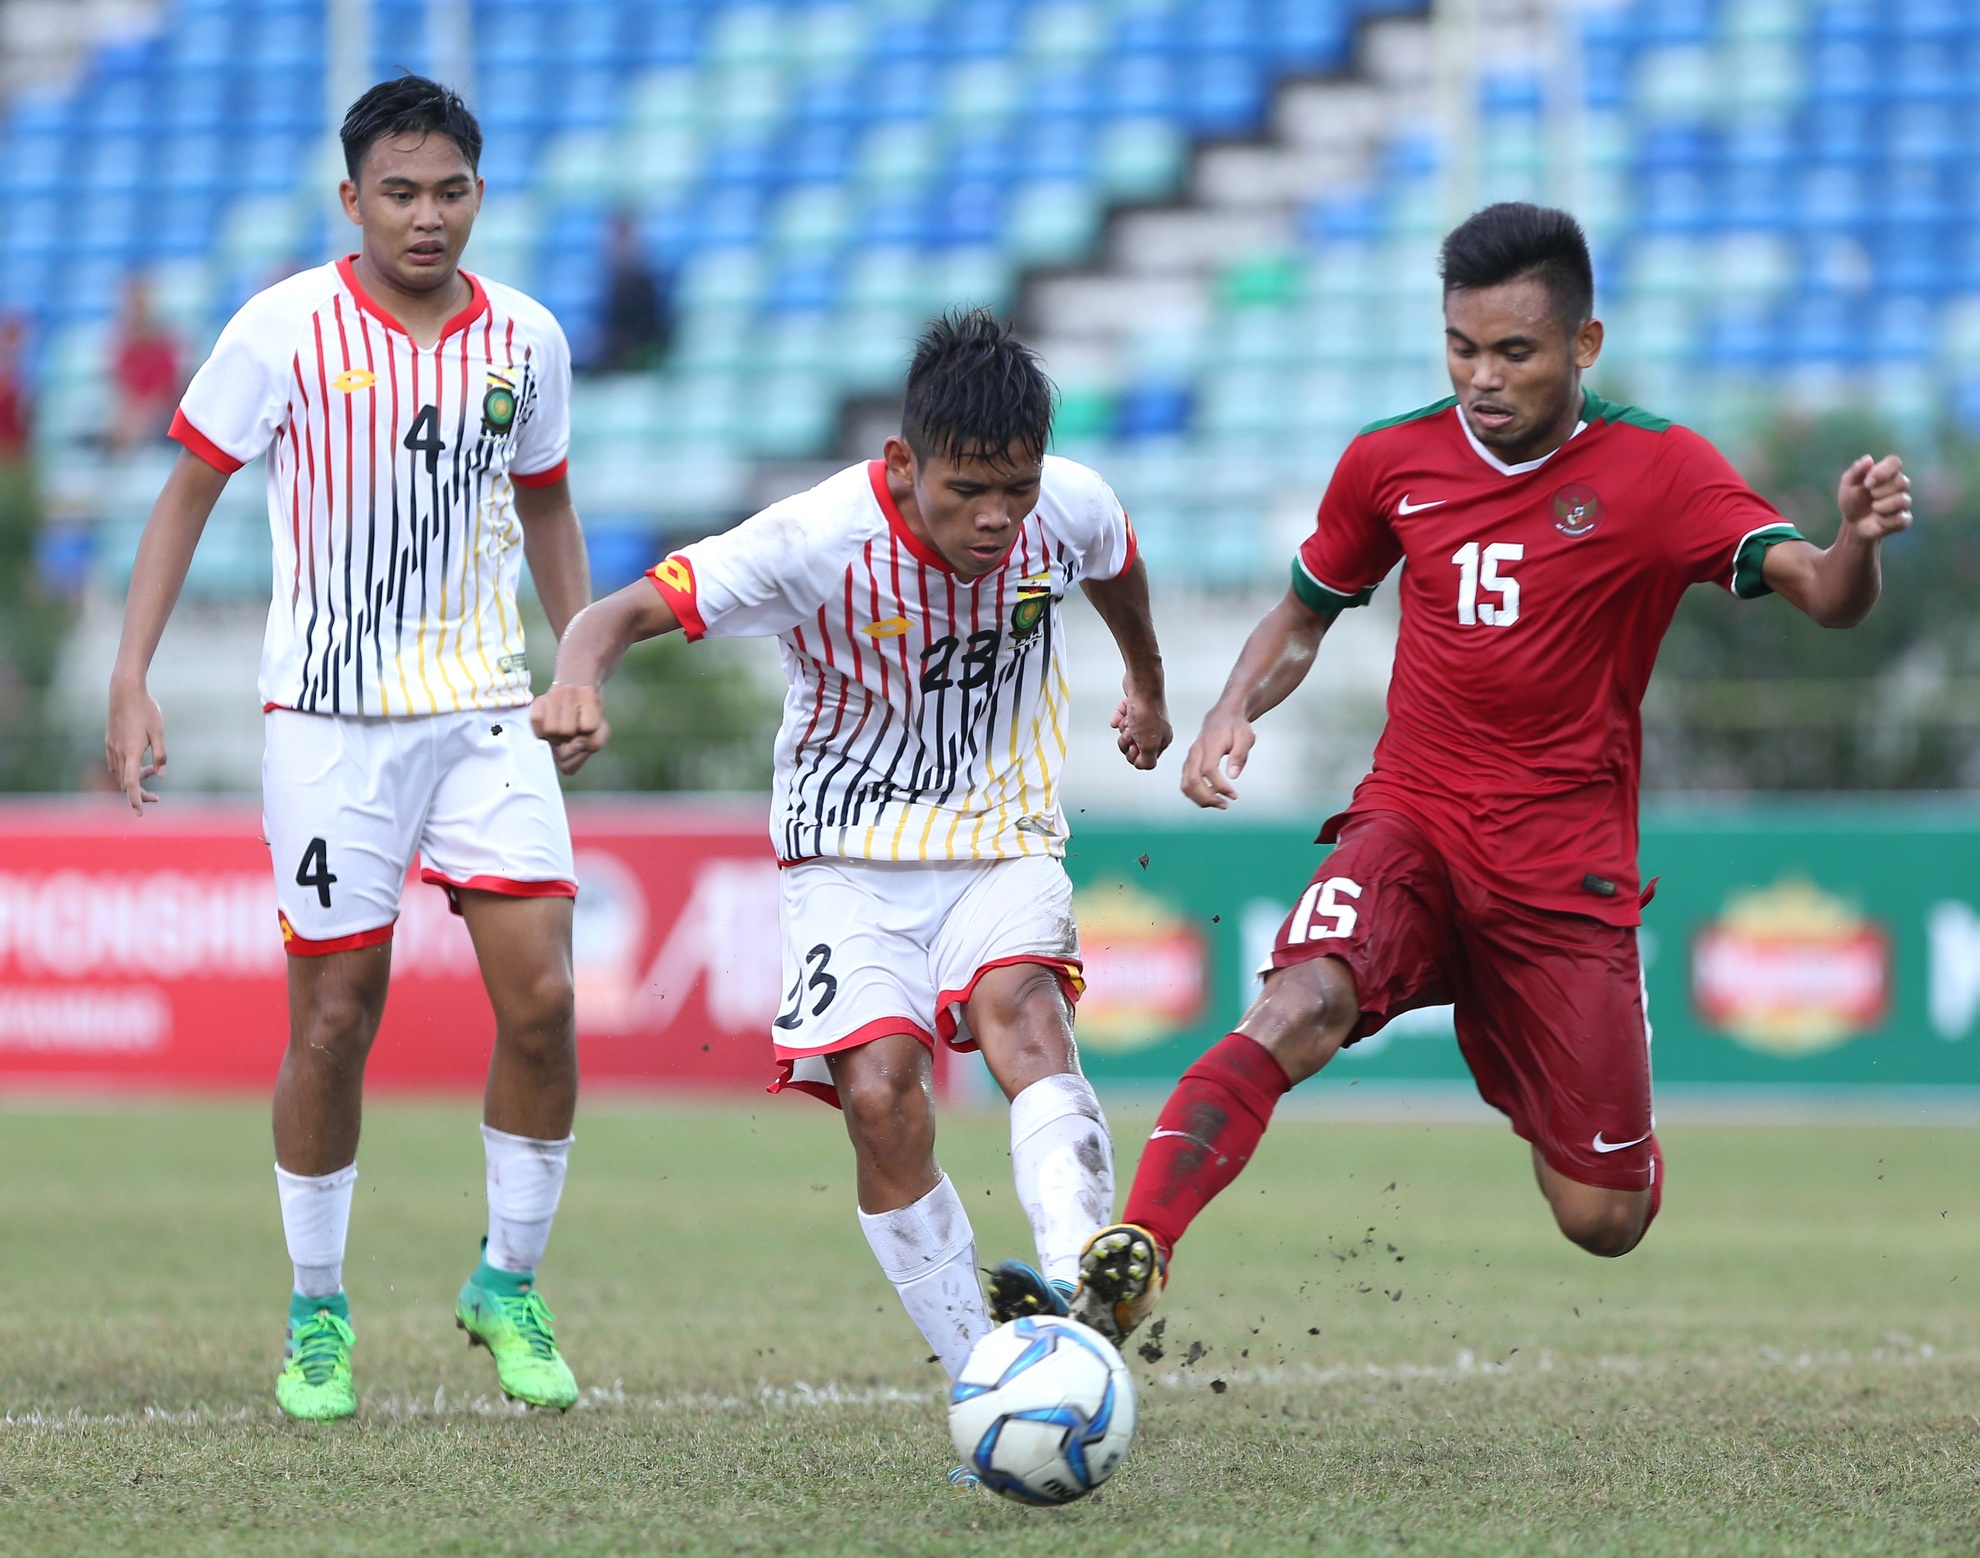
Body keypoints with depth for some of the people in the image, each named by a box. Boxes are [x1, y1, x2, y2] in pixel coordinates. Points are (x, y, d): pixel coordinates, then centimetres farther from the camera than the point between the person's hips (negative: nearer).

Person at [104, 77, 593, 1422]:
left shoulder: (525, 338, 4)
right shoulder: (286, 330, -6)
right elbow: (188, 497, 0)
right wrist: (132, 681, -6)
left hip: (486, 710, 3)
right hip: (330, 719, -3)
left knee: (541, 998, -9)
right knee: (335, 1020, 0)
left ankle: (510, 1286, 9)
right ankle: (318, 1315, 17)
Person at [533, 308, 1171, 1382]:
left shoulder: (1069, 509, -11)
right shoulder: (818, 540, -23)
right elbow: (627, 610, -26)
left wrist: (1147, 687, 36)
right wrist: (579, 680, -50)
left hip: (1003, 840, 1)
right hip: (853, 858, -1)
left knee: (1018, 1007, -31)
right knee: (880, 1097, -23)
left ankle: (1077, 1282, -52)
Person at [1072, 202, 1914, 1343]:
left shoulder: (1658, 470, -7)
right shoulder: (1392, 461, 2)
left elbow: (1825, 597, -18)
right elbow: (1304, 617, 18)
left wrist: (1857, 543, -42)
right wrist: (1235, 712, -2)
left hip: (1567, 864, -1)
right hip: (1412, 822, 1)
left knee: (1604, 1222, 2)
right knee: (1301, 1010, -32)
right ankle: (1126, 1269, -40)